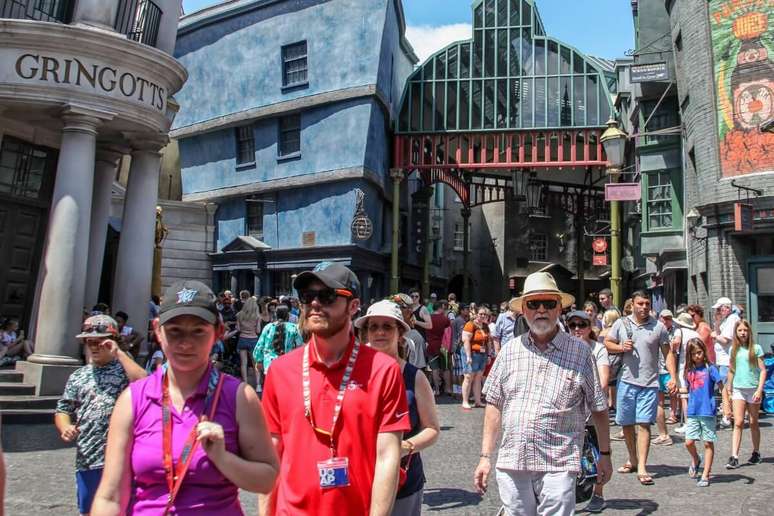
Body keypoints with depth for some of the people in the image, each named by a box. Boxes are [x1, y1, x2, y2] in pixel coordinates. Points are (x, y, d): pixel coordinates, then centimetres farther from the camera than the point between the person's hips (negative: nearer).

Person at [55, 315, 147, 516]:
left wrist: (119, 353, -16)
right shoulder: (78, 376, 13)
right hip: (86, 459, 5)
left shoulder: (124, 369, 0)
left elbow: (144, 383, -21)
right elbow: (63, 409, 15)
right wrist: (65, 427, -8)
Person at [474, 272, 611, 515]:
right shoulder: (510, 350, 6)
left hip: (558, 466, -3)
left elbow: (599, 408, 7)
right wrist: (485, 457, 7)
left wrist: (605, 455, 9)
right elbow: (494, 406, 9)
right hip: (510, 465, 3)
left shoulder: (580, 352, 0)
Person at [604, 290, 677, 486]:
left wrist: (673, 377, -7)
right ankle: (632, 460, 30)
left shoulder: (658, 327, 1)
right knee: (626, 424, 11)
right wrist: (621, 347, -11)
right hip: (626, 381, 2)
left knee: (644, 424, -7)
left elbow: (668, 353, 3)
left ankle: (642, 468, -5)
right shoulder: (621, 323, 3)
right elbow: (607, 344, 10)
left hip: (649, 384, -2)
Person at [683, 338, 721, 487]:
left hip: (708, 412, -3)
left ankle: (705, 475, 14)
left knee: (708, 443, 5)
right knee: (689, 442, -1)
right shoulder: (689, 371, 8)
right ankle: (695, 460, 30)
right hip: (692, 413, 4)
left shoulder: (710, 368, -5)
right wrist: (686, 411, 17)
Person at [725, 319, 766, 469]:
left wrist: (759, 390, -13)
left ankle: (756, 453, 28)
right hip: (738, 389, 2)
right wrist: (729, 390, 13)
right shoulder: (733, 349, 6)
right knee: (738, 423, -6)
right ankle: (734, 457, -10)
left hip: (753, 389, -2)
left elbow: (763, 370, -5)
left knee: (753, 423, 11)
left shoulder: (756, 348, -3)